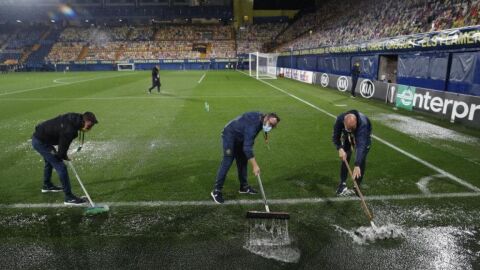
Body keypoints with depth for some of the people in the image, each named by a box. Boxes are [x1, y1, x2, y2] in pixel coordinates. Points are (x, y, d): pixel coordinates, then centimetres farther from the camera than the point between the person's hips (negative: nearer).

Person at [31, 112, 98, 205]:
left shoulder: (73, 119, -8)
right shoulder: (69, 131, -33)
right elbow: (61, 152, -23)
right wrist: (64, 157, 0)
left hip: (38, 137, 10)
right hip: (40, 142, -10)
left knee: (49, 161, 32)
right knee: (61, 167, -12)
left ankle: (47, 185, 55)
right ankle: (69, 197, -6)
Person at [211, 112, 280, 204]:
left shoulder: (261, 118, -8)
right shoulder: (253, 124, -35)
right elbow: (247, 147, -40)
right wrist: (255, 166, -43)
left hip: (239, 137, 9)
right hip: (230, 135, -9)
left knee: (243, 161, 9)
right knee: (227, 162, -15)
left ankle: (244, 186, 20)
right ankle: (216, 190, -11)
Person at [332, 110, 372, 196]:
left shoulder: (363, 123, -46)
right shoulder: (340, 119, -37)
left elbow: (361, 145, -53)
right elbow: (335, 137, -22)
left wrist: (357, 166, -60)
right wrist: (340, 149, -41)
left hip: (363, 135, -2)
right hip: (347, 136, 2)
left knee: (361, 160, -10)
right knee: (345, 158, -6)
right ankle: (342, 184, 3)